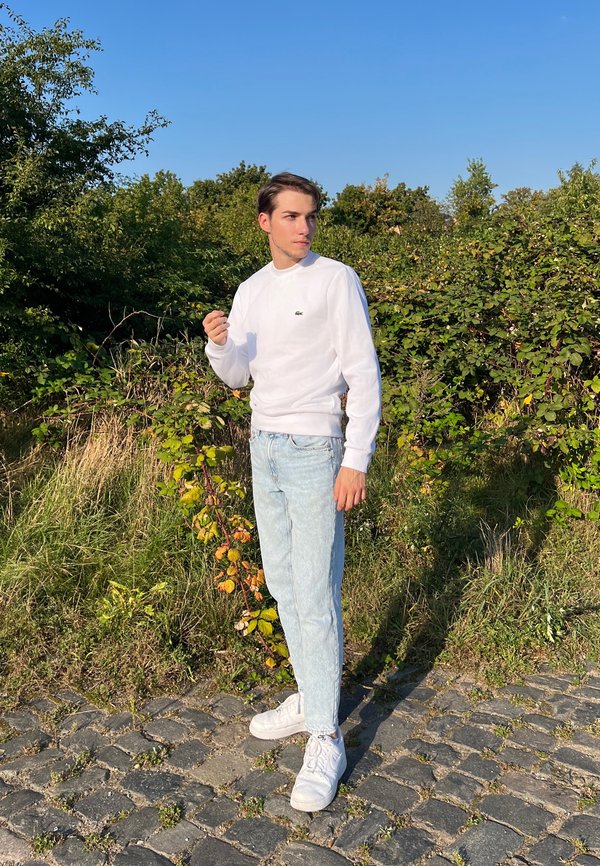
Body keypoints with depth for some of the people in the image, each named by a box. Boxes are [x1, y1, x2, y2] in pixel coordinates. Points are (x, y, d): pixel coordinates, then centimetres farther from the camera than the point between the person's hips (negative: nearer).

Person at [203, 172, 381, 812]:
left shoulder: (335, 280, -6)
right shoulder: (251, 290, 12)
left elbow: (363, 374, -9)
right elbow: (236, 376, 15)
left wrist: (357, 459, -17)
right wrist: (218, 343, -8)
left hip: (313, 450, -7)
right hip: (264, 447, 7)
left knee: (314, 595, -8)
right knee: (282, 584, 12)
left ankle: (326, 739, 2)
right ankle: (310, 697, 27)